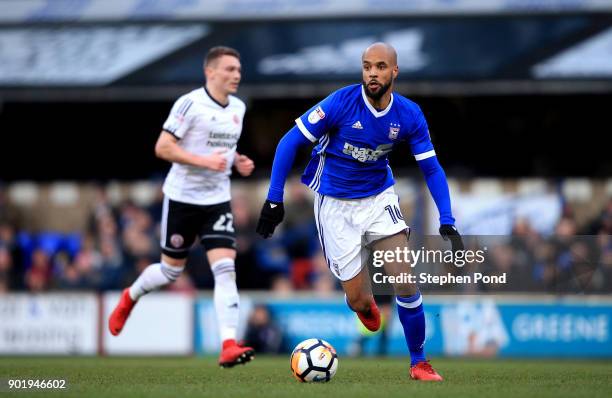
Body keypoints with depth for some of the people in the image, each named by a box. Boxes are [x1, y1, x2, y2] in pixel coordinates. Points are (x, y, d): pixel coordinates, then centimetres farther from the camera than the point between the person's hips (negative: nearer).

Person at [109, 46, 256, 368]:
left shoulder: (238, 108, 8)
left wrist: (238, 162, 4)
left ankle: (229, 347, -19)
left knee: (225, 268, -13)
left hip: (218, 200, 5)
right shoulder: (190, 103, -14)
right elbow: (163, 148, -17)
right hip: (182, 197, -4)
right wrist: (204, 161, -26)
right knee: (171, 270, 9)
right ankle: (130, 298, 41)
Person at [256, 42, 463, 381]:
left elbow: (431, 168, -2)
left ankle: (418, 362, 8)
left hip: (380, 197, 2)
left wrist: (447, 223, -12)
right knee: (359, 302, -1)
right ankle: (365, 302, 38)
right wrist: (274, 200, -16)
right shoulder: (341, 103, -21)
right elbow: (289, 143, -14)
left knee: (406, 284, -12)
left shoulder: (409, 115, -11)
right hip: (336, 204, -2)